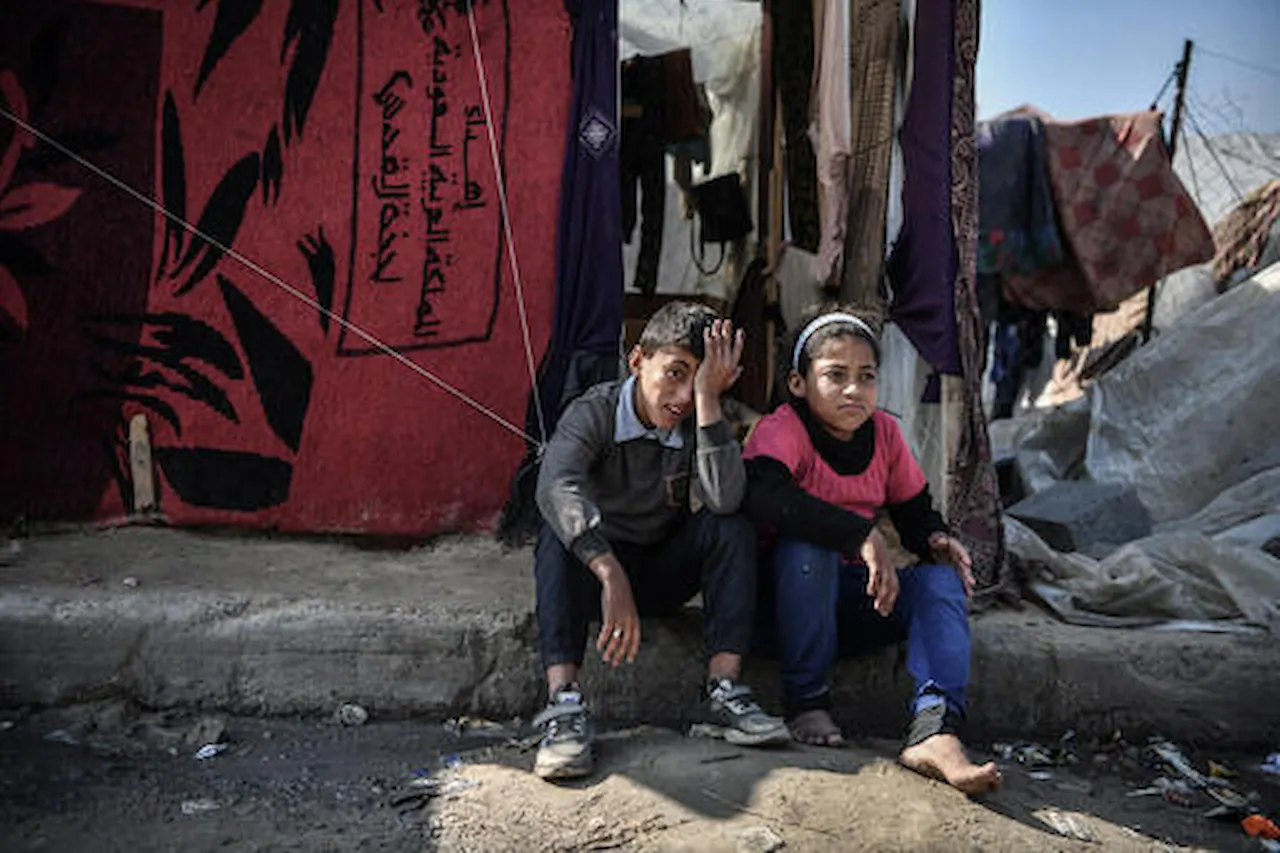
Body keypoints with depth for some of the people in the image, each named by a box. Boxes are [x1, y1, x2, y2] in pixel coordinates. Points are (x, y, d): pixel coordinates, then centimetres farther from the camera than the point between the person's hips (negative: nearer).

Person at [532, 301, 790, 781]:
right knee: (559, 534, -33)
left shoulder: (695, 426, -8)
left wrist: (709, 398, -32)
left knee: (733, 526, -22)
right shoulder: (594, 413, -17)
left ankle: (723, 691, -23)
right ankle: (564, 704, -39)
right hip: (593, 562, -2)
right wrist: (611, 578, -53)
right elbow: (555, 486, -39)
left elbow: (725, 499, -29)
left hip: (664, 573, 3)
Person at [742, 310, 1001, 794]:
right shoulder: (782, 429, -17)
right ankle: (805, 701, -19)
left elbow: (915, 513, 11)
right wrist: (863, 536, -43)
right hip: (788, 598, -5)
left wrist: (935, 540, -14)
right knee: (806, 545, -34)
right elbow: (764, 496, -39)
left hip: (852, 599, 5)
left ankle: (934, 729, -32)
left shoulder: (884, 433, 3)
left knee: (941, 579, -16)